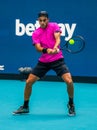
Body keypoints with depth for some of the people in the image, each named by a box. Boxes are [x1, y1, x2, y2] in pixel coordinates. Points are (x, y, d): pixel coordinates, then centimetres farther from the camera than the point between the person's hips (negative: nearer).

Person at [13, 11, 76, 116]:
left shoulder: (54, 26, -3)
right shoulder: (36, 33, 0)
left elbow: (57, 38, -20)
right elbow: (38, 48, -13)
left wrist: (55, 48, -41)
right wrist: (47, 50, -35)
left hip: (57, 60, -2)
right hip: (43, 61, 3)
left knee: (69, 81, -19)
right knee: (28, 82, -2)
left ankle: (71, 105, 7)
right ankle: (25, 107, 18)